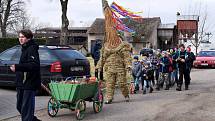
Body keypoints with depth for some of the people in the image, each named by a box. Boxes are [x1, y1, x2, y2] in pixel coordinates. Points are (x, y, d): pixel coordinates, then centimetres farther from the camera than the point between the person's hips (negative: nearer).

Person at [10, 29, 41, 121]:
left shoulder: (32, 49, -13)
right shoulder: (25, 49, 19)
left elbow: (34, 65, -29)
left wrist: (17, 67, -35)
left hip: (29, 84, -10)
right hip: (22, 84, 10)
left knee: (26, 109, -7)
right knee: (19, 106, 17)